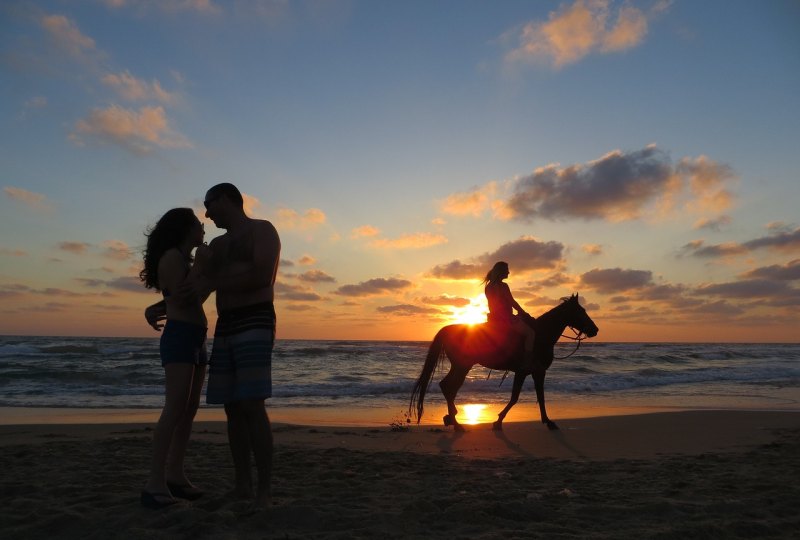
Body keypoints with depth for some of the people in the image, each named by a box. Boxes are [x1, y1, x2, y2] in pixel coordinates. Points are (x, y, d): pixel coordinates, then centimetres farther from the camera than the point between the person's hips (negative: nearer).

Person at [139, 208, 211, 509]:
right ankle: (155, 483, -13)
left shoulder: (184, 259, 22)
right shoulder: (172, 255, -6)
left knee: (190, 409, 6)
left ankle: (175, 475, 11)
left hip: (196, 340, 10)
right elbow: (181, 298, -17)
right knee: (175, 409, -15)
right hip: (179, 337, -10)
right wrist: (200, 264, -13)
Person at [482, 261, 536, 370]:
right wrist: (524, 313, 6)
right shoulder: (502, 286, -14)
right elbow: (513, 303, -11)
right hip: (505, 319, -9)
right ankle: (527, 362, -15)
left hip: (493, 319, 9)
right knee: (530, 332, -6)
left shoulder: (488, 286, 11)